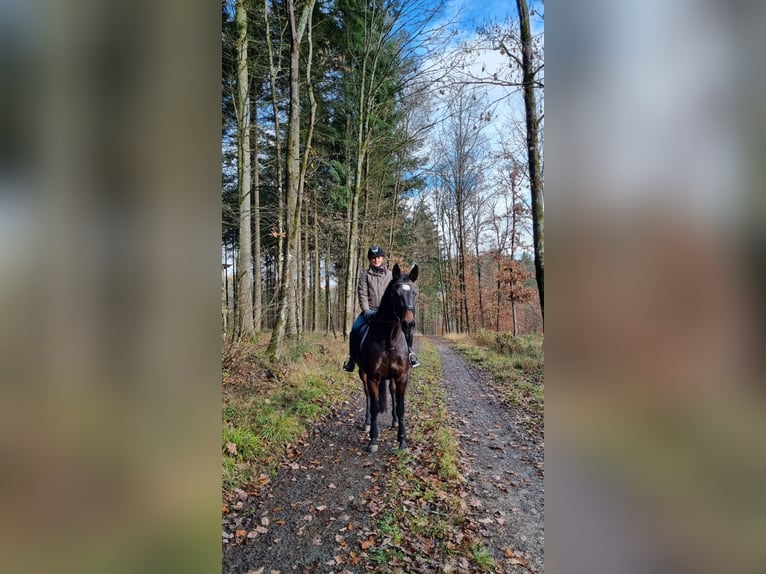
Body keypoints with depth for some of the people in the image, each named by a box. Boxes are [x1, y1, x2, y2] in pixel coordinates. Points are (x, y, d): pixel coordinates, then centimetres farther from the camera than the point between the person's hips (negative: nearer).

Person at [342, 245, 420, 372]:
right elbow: (362, 294, -1)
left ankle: (409, 351, 0)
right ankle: (352, 357, -7)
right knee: (355, 328, -24)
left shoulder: (390, 275, 11)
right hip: (370, 310, -1)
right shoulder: (365, 274, 7)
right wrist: (366, 310, -13)